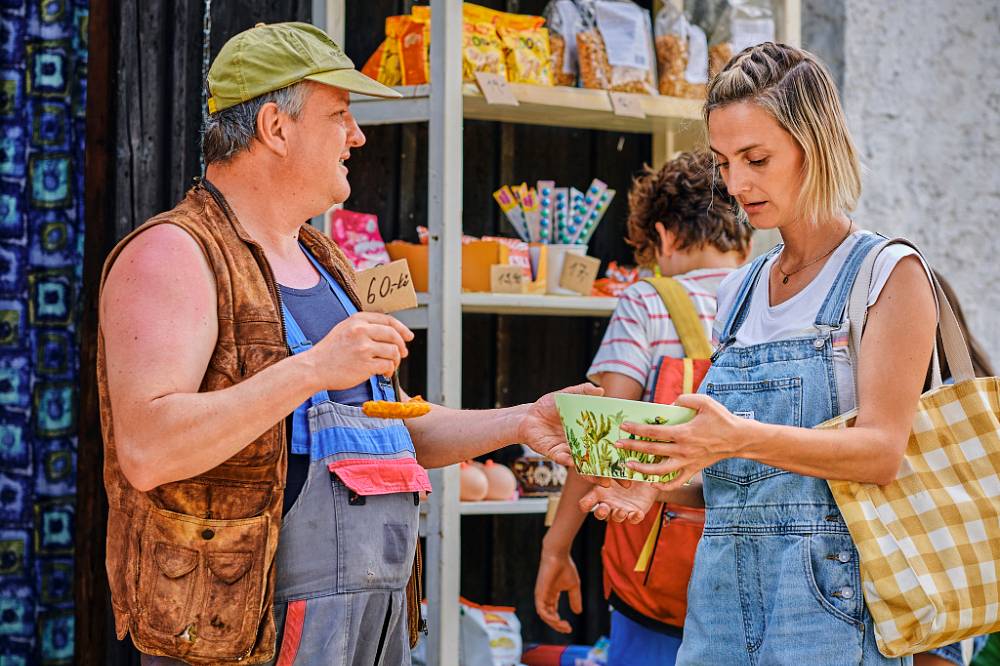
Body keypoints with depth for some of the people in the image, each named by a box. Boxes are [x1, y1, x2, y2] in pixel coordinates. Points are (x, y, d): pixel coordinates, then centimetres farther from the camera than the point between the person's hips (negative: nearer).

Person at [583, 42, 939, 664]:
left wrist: (742, 438, -27)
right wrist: (657, 485, -2)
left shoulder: (889, 274, -2)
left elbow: (882, 451, -14)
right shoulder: (737, 293, 16)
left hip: (830, 601, -5)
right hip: (723, 595, 5)